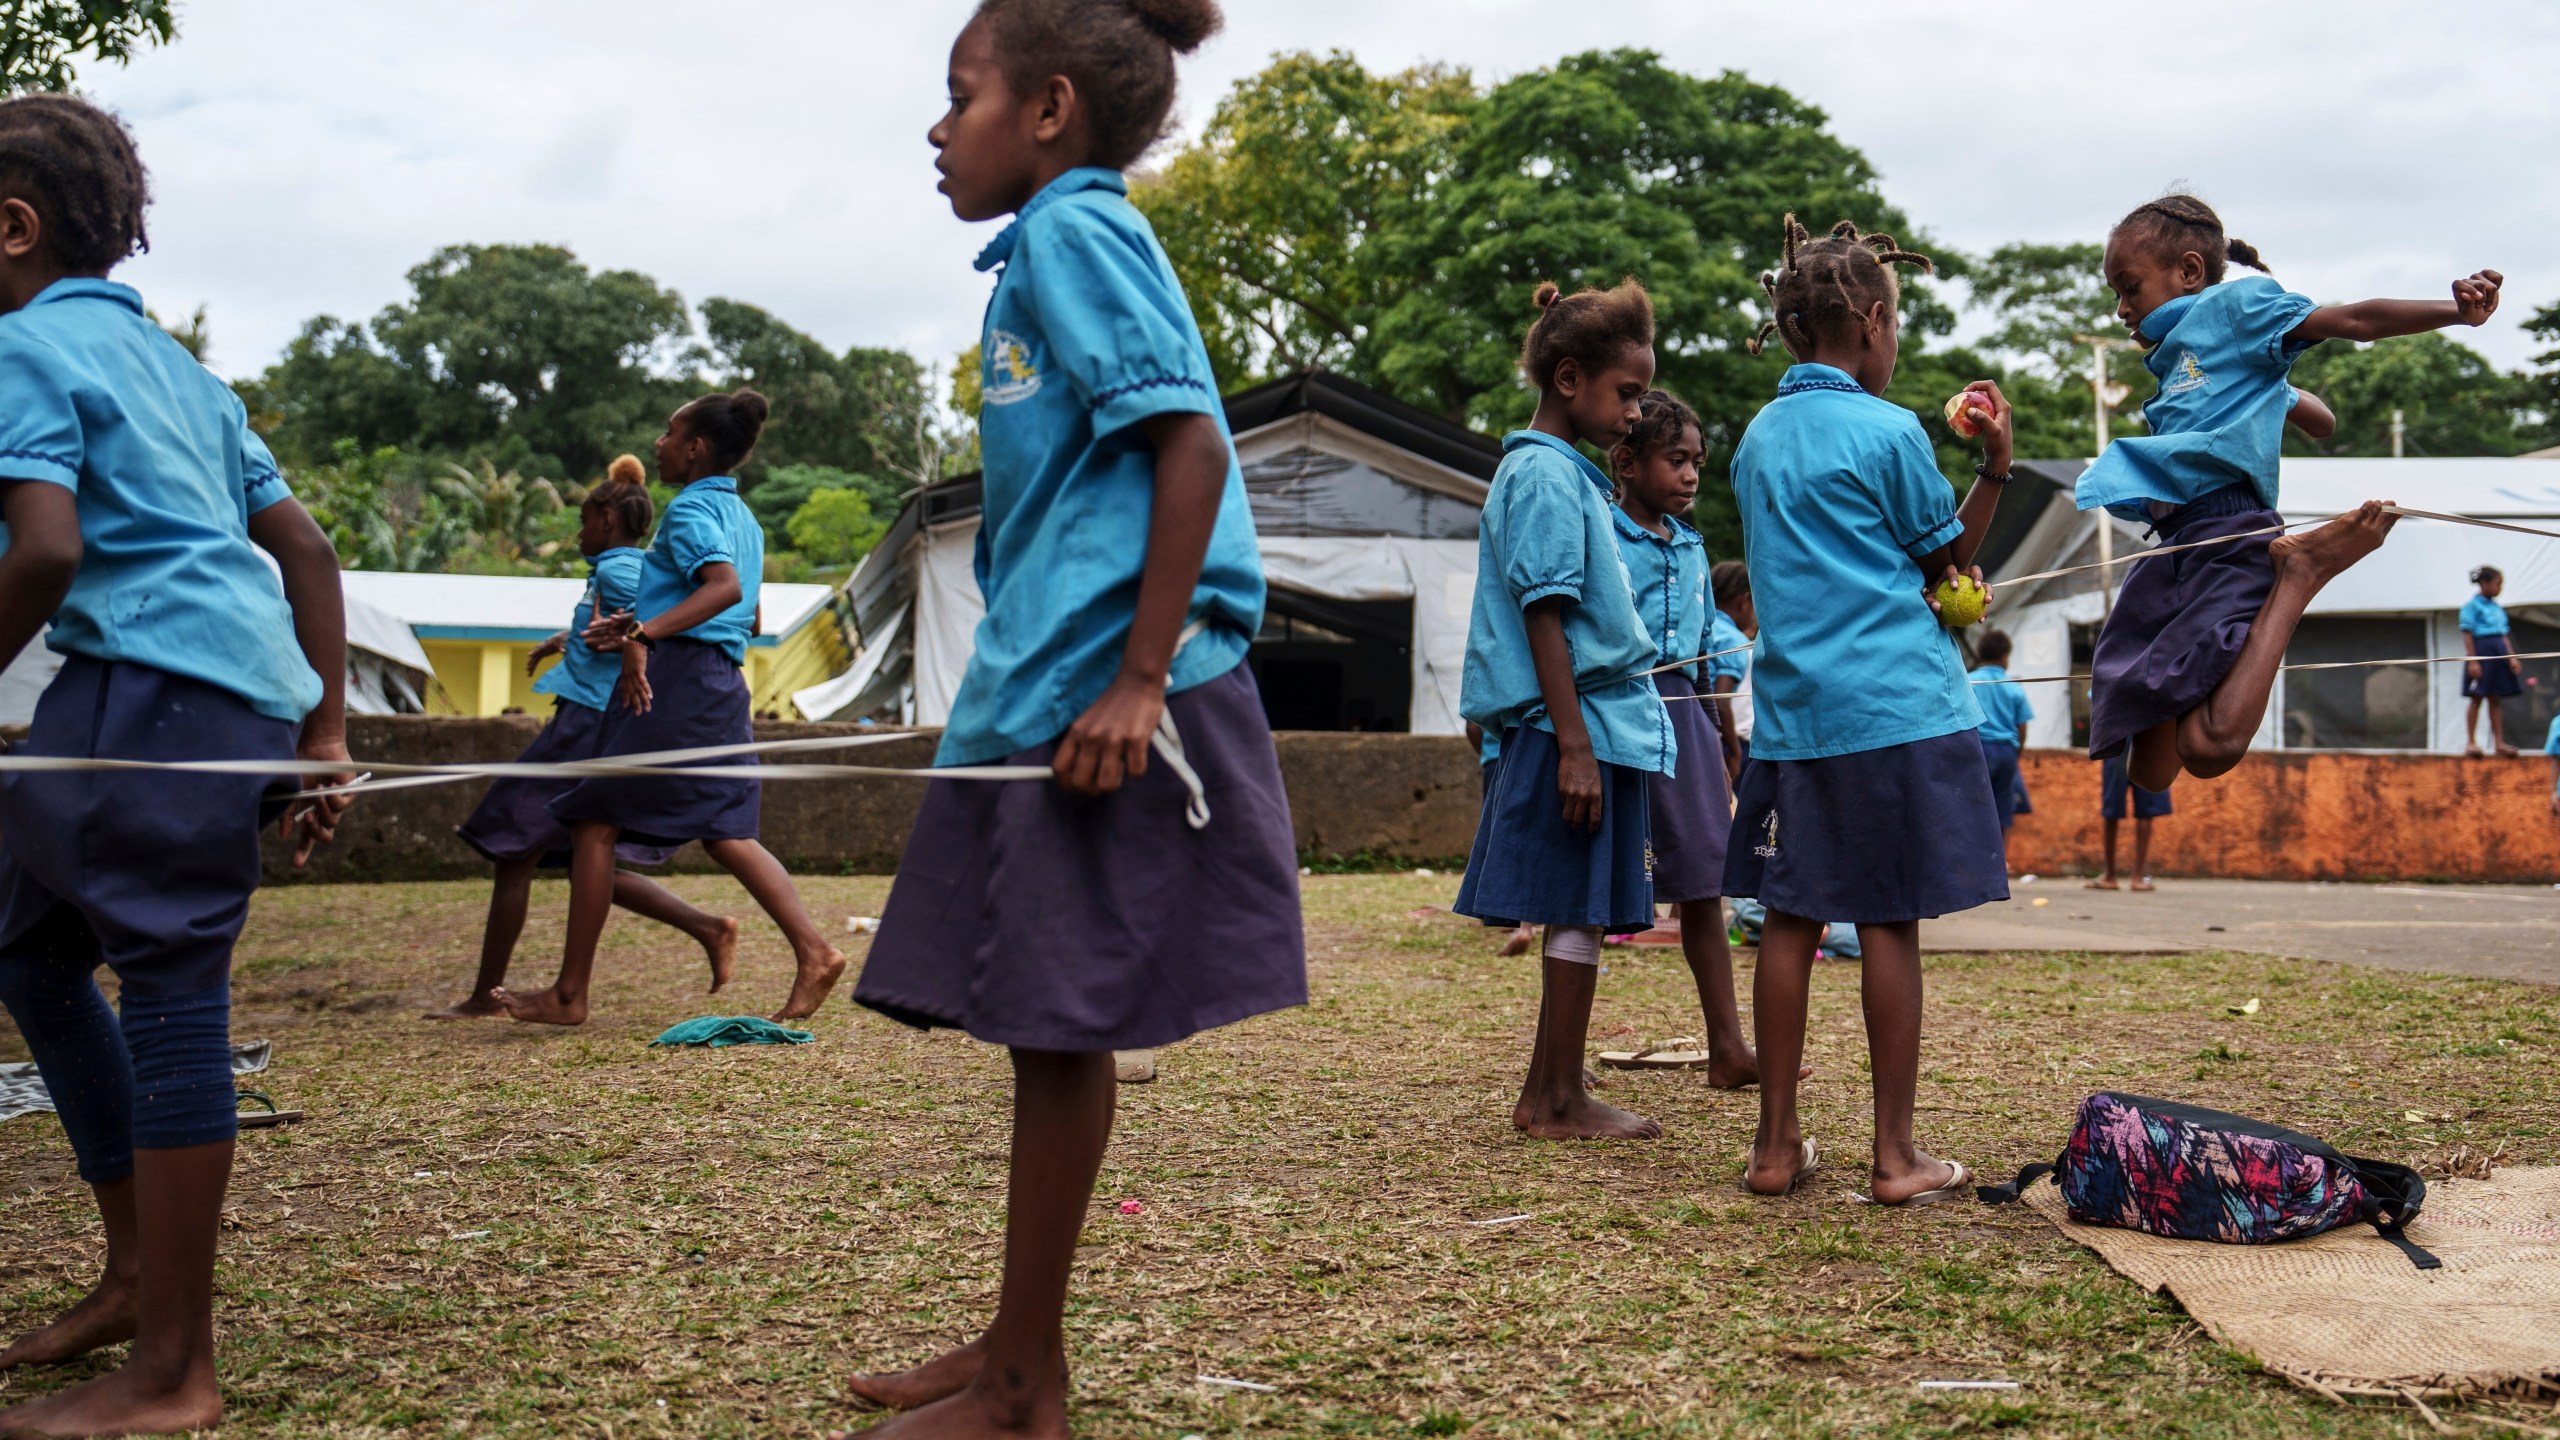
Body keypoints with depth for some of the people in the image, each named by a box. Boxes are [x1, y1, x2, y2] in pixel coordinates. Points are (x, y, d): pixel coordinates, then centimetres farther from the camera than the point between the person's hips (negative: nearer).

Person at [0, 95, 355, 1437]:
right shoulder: (175, 362, 24)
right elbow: (307, 550, 20)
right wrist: (324, 738, 20)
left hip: (158, 679, -9)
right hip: (255, 676, 9)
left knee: (169, 994, -6)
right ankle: (138, 1270, 26)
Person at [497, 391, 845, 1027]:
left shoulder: (690, 508, -7)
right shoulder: (743, 518, 20)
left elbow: (725, 587, -25)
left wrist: (644, 632, -33)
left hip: (672, 677, -9)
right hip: (723, 682, 9)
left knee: (595, 823, -1)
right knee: (726, 834, 8)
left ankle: (569, 995, 3)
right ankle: (813, 951, -7)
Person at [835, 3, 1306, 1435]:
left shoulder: (1077, 227, -7)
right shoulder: (1060, 241, 21)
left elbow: (1191, 441, -19)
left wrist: (1138, 682, -23)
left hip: (1095, 698, -10)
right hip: (1039, 693, 10)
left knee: (1061, 1029, -1)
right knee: (1045, 1029, 14)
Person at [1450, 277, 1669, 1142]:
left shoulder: (1566, 473, 19)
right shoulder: (1545, 474, -11)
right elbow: (1544, 614, -17)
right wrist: (1573, 743, -21)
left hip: (1599, 723, 10)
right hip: (1581, 723, -10)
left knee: (1581, 913, 11)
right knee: (1580, 911, -4)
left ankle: (1549, 1093, 18)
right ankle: (1559, 1101, 4)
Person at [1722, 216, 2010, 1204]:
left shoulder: (1758, 439, 13)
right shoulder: (1887, 431, -6)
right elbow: (1947, 558, 5)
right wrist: (1994, 465, 6)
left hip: (1792, 707, 5)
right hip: (1896, 706, -5)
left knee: (1789, 918, 6)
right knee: (1889, 923, -1)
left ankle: (1777, 1144, 11)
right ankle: (1895, 1156, 5)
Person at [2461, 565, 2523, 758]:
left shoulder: (2498, 608, 14)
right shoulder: (2472, 605, -7)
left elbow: (2504, 635, 17)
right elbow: (2468, 634, -11)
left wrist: (2512, 657, 8)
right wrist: (2472, 661, -17)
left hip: (2499, 652, 7)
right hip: (2481, 650, -7)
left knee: (2496, 699, 8)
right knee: (2477, 698, -3)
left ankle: (2499, 742, 10)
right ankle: (2471, 742, 2)